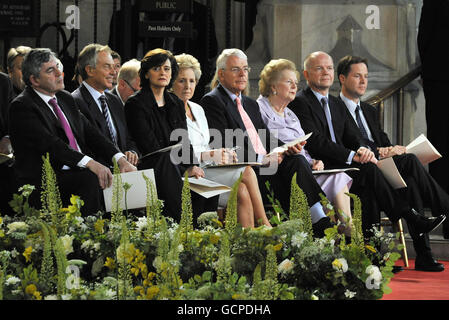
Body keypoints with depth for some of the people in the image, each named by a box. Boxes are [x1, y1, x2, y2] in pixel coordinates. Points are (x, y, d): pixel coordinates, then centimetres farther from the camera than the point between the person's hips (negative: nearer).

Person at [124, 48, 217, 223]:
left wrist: (192, 166, -5)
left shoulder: (176, 104, 19)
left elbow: (184, 142, 16)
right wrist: (184, 170, -13)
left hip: (178, 169, 6)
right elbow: (150, 148, -9)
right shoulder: (136, 104, -3)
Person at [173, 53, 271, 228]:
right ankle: (264, 225, -19)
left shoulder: (197, 109, 22)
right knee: (247, 173, -23)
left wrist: (223, 154, 2)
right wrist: (209, 155, -20)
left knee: (242, 190, -24)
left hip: (207, 169, 7)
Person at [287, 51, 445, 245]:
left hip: (340, 166, 7)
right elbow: (314, 142, -14)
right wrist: (352, 156, -20)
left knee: (366, 188, -24)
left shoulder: (337, 104, 23)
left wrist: (362, 149, -9)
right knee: (368, 169, -24)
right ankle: (411, 219, -19)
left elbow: (351, 137, 16)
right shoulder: (300, 102, -3)